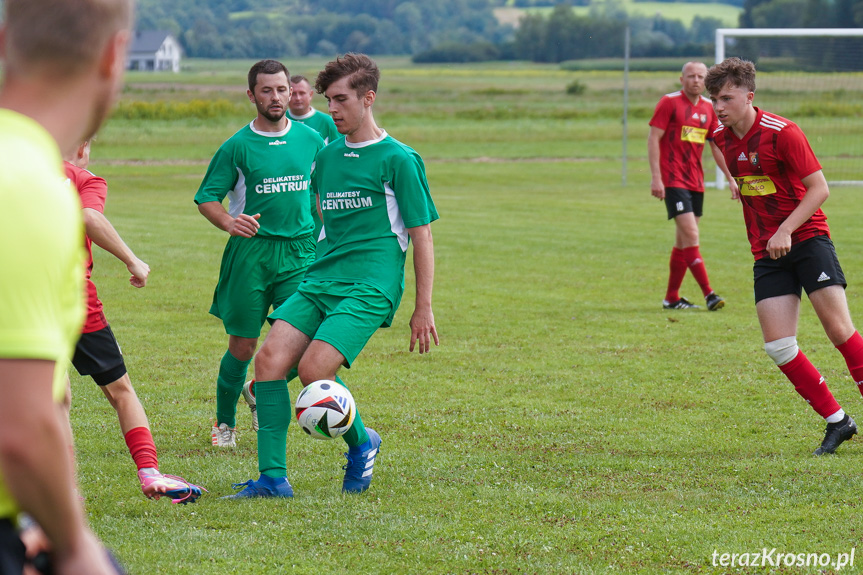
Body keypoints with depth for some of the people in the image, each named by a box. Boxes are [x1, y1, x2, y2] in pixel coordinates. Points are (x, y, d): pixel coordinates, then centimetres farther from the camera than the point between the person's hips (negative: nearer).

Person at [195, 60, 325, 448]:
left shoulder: (310, 140, 8)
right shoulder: (237, 146, -1)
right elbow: (207, 198, -1)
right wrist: (229, 222, -20)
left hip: (299, 251, 2)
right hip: (250, 251, -2)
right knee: (243, 344, 1)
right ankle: (225, 422, 20)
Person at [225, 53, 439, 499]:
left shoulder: (398, 159, -4)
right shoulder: (327, 158, 16)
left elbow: (421, 233, -3)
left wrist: (423, 308, -5)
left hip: (371, 287, -7)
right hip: (320, 279, 7)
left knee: (313, 370, -23)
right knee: (270, 358, -13)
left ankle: (361, 443, 6)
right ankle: (272, 476, -10)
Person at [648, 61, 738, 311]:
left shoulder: (708, 108, 11)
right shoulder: (669, 102, -6)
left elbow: (717, 146, 20)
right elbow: (653, 138, -9)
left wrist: (730, 178, 16)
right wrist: (656, 177, -16)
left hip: (696, 182, 7)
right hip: (673, 179, -7)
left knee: (683, 240, 9)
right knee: (691, 234, -15)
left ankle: (672, 298, 17)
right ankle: (708, 294, -18)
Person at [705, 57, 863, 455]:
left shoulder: (782, 133, -14)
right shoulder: (722, 139, 5)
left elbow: (819, 188, -13)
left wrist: (785, 231, -22)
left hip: (806, 239, -5)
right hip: (766, 252, 5)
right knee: (777, 346, -6)